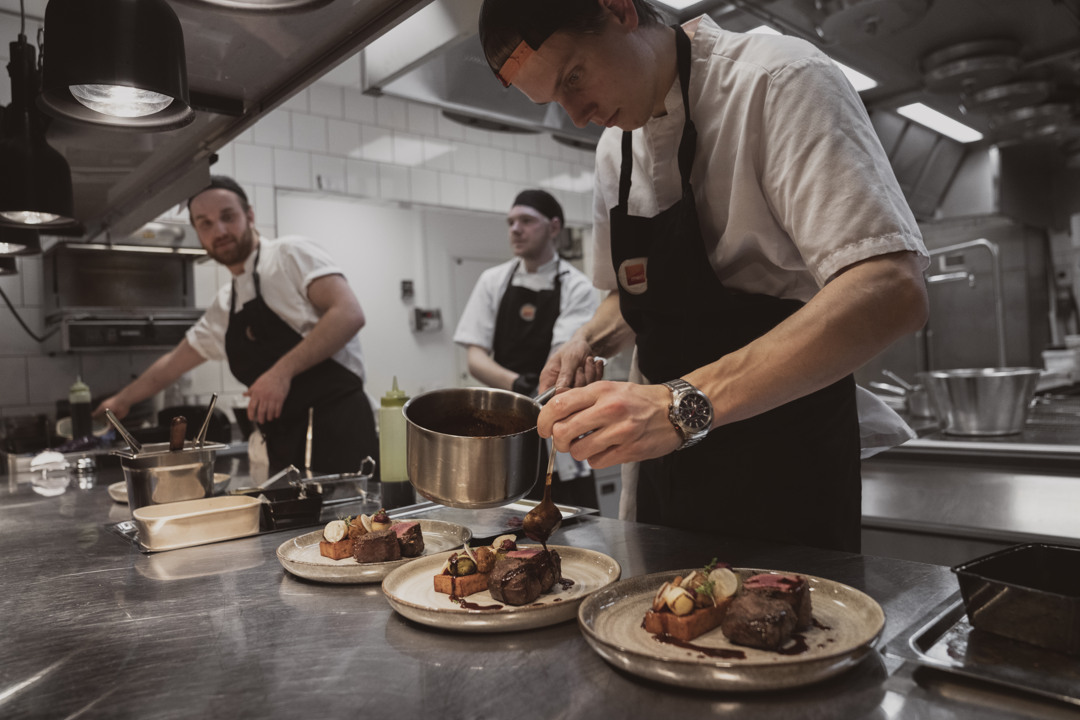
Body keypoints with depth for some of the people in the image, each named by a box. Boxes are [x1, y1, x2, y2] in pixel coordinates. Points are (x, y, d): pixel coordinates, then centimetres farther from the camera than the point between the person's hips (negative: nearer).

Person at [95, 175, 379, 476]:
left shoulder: (290, 254, -1)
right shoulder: (222, 308, 20)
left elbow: (349, 315, -17)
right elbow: (172, 364, 36)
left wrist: (283, 371, -20)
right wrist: (121, 400, 45)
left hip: (337, 427, -7)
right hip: (287, 445, 7)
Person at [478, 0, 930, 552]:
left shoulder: (778, 81, -15)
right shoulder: (614, 149, 8)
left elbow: (891, 294, -28)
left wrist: (686, 404, -35)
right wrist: (591, 341, -1)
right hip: (665, 456, 7)